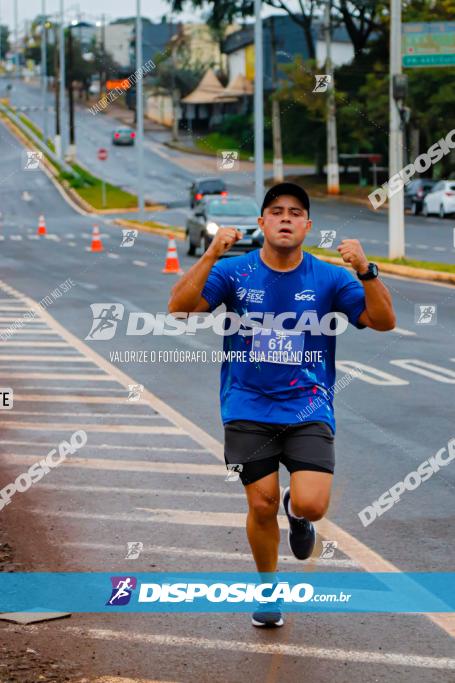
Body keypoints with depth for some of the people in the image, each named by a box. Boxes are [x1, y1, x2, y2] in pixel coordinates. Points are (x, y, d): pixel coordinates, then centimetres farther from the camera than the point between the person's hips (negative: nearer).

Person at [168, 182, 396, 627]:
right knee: (262, 505, -2)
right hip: (249, 409, 0)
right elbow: (179, 307, -13)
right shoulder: (234, 272, -2)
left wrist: (365, 270, -24)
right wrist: (210, 257, -25)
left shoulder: (329, 278, -1)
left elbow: (384, 322, -9)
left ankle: (297, 512, 23)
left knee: (311, 504, -17)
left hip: (308, 409, 0)